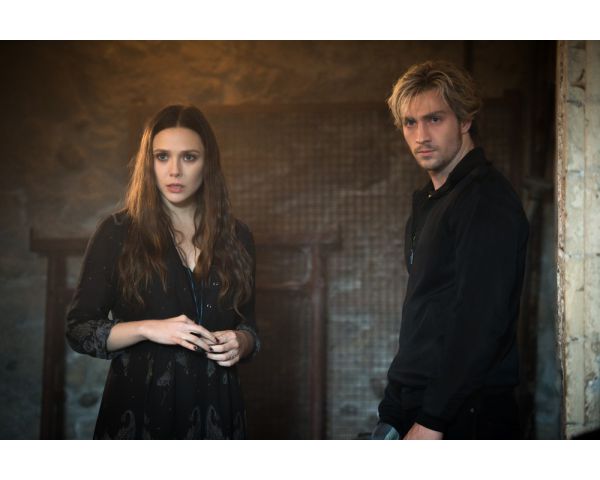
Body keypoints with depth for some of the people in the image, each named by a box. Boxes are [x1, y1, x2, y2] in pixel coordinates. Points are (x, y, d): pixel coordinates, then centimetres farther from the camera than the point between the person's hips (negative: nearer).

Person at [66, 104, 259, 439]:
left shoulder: (237, 236, 5)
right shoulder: (118, 233, -4)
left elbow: (248, 327, 12)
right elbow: (79, 330, -5)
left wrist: (239, 343, -11)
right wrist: (147, 329, -19)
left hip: (214, 410, 3)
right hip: (139, 410, -2)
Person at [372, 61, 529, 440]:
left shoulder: (488, 202, -15)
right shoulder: (428, 201, 14)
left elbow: (480, 324, -22)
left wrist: (433, 421, -22)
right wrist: (395, 405, 14)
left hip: (466, 417, -8)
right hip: (414, 407, 8)